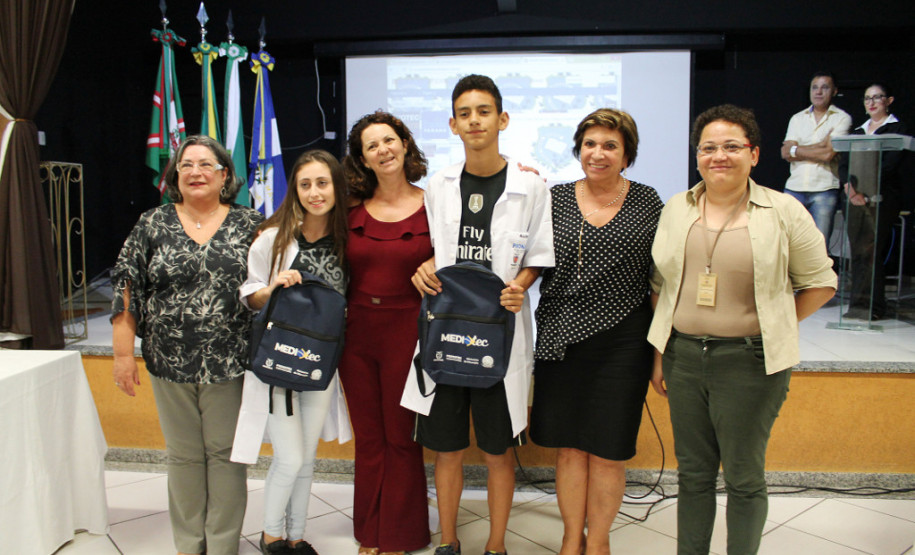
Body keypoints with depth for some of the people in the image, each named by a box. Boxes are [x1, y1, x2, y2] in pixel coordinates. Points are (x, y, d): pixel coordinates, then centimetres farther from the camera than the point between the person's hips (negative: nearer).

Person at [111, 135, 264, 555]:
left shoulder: (250, 225, 2)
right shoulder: (152, 225, 4)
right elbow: (126, 288, 4)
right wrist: (123, 354, -1)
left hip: (230, 363, -1)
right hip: (170, 363, 2)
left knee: (225, 452, 7)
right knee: (183, 454, 12)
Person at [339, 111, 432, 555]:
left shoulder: (431, 206, -4)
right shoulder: (352, 210, 5)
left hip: (406, 333, -3)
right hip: (357, 334, 3)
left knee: (401, 439, 8)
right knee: (368, 439, 14)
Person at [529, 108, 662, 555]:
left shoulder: (648, 203, 1)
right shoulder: (555, 198, 5)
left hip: (622, 342, -1)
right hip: (562, 339, 2)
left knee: (608, 450, 8)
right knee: (569, 446, 11)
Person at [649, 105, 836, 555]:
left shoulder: (783, 212, -4)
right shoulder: (676, 209, 7)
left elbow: (820, 284, 3)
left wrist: (770, 329, -2)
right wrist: (659, 355, 8)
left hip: (749, 362, -3)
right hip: (683, 355, 4)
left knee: (744, 477, 9)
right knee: (692, 472, 14)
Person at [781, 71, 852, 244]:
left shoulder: (842, 118, 2)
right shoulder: (797, 118, 13)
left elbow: (828, 154, -11)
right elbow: (785, 153, 0)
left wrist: (795, 150, 0)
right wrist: (819, 146, -7)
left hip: (824, 190, -3)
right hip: (794, 187, 3)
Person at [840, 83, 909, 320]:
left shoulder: (897, 129, 5)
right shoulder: (858, 131, 21)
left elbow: (890, 165, -8)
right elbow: (844, 164, 11)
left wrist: (865, 190, -17)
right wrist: (850, 184, -10)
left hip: (882, 197, -5)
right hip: (855, 198, 5)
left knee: (869, 250, -12)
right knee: (857, 251, 1)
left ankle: (870, 305, -9)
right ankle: (860, 304, 5)